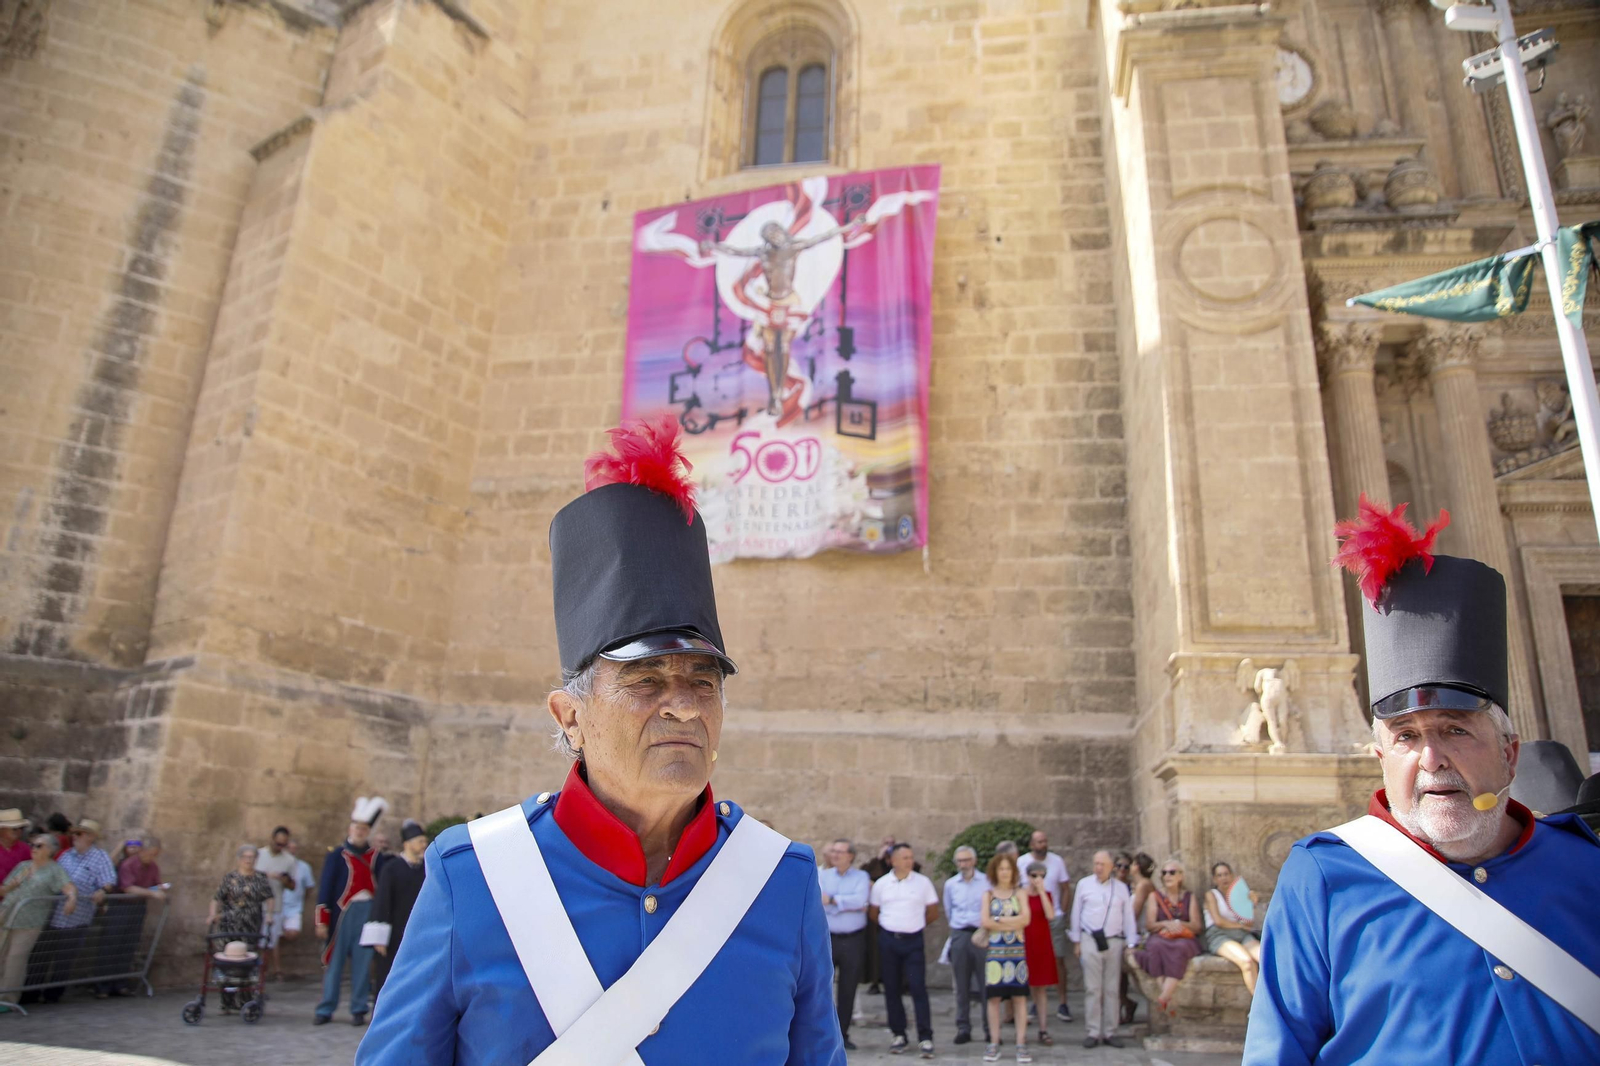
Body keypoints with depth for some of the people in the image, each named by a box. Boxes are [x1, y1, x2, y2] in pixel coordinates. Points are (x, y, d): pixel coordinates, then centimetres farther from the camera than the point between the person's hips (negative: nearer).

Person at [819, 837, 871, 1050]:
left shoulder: (861, 877, 2)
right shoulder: (822, 876, 5)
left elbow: (860, 900, -15)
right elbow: (818, 903, -8)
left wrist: (832, 900, -13)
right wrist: (849, 906, -12)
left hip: (853, 940, 0)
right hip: (827, 937, 0)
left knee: (848, 989, 7)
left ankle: (842, 1035, 19)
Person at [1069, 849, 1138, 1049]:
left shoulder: (1121, 888, 8)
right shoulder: (1084, 885, 4)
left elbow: (1128, 916, 9)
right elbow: (1076, 913, 6)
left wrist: (1131, 944, 4)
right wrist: (1076, 941, 4)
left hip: (1114, 942, 2)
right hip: (1090, 941, -2)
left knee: (1112, 989, 5)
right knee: (1092, 988, -2)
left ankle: (1110, 1032, 12)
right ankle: (1093, 1032, 3)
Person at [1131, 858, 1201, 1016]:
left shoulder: (1190, 897, 18)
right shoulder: (1154, 896, 17)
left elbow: (1197, 927, 8)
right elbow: (1149, 925, 6)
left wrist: (1179, 924, -11)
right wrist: (1166, 924, -13)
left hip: (1185, 939, 0)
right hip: (1160, 938, 0)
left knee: (1180, 949, -38)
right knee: (1158, 947, -38)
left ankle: (1164, 998, -47)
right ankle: (1168, 999, -44)